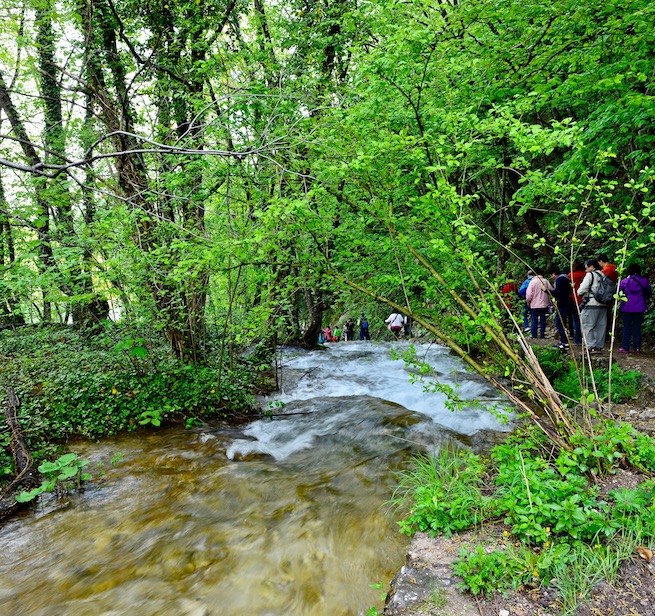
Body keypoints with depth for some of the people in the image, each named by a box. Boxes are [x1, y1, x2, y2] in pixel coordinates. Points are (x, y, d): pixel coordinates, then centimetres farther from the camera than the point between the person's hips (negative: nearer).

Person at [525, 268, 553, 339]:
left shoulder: (532, 282, -11)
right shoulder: (546, 281, -3)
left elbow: (529, 294, -12)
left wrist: (528, 302, 5)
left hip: (534, 305, -2)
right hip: (544, 304, 2)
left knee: (534, 320, 6)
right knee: (543, 319, 10)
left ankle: (534, 334, 7)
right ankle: (542, 334, 12)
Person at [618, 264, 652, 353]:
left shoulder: (624, 281, -5)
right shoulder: (644, 281, 0)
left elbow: (619, 291, 5)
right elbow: (649, 294, 8)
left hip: (627, 307, -1)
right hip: (639, 308, 1)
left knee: (627, 327, 4)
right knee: (637, 327, 7)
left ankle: (625, 348, 3)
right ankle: (637, 348, 9)